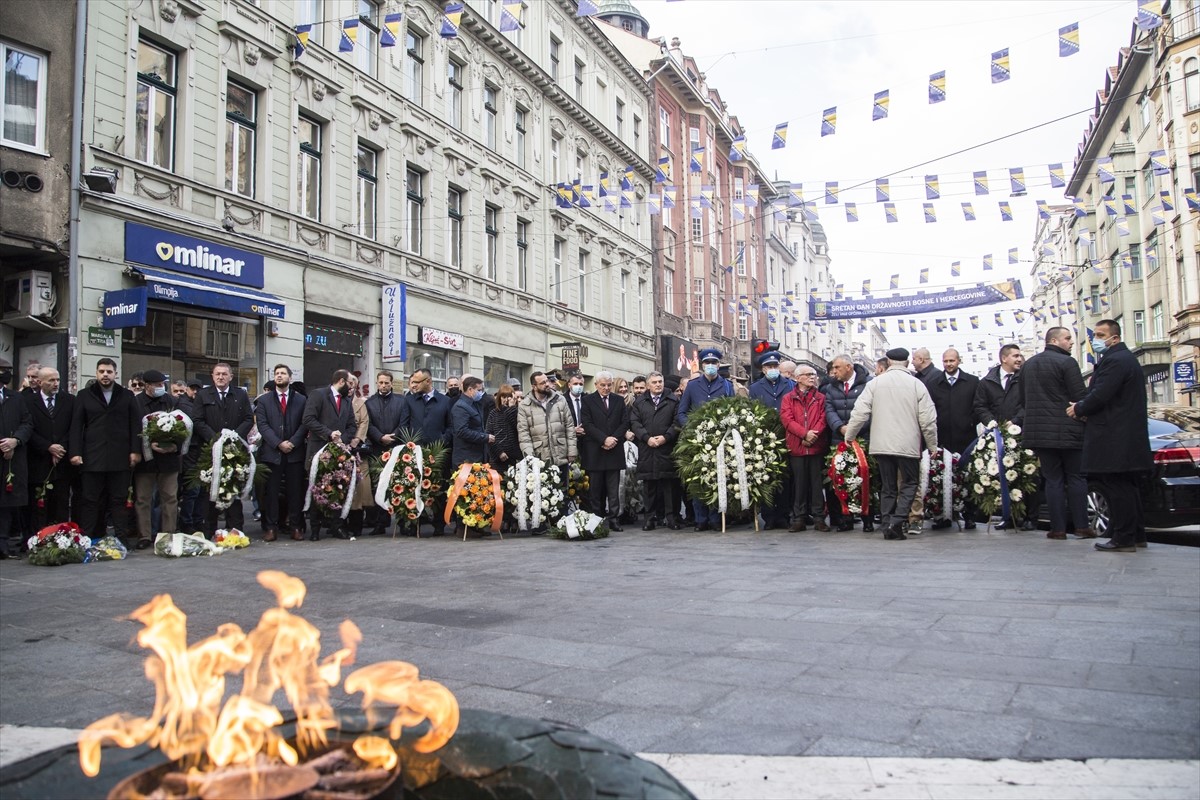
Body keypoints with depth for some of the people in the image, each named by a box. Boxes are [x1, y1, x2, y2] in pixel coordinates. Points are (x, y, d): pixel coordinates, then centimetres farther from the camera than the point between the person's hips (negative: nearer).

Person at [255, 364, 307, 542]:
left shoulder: (301, 400, 10)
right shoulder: (264, 400, 10)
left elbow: (304, 425, 3)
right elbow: (262, 425, 0)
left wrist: (293, 442, -11)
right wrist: (278, 443, -11)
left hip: (295, 452, 0)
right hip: (271, 453, 0)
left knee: (295, 492, 1)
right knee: (270, 492, 0)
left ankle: (296, 527, 7)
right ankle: (270, 528, 6)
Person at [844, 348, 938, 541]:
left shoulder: (875, 383, 1)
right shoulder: (916, 385, -2)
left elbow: (860, 413, -4)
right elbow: (928, 420, -2)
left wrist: (849, 436, 8)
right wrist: (932, 445, 10)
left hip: (881, 444, 2)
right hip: (908, 445, -2)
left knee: (887, 487, 11)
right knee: (908, 483, 9)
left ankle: (888, 526, 8)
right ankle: (897, 520, -8)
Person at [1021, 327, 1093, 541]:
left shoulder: (1028, 365, 11)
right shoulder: (1067, 363, -10)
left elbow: (1022, 400, 16)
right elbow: (1080, 397, -14)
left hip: (1039, 432, 5)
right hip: (1067, 432, -5)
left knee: (1053, 480, 7)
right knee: (1076, 478, 6)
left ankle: (1058, 528, 4)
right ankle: (1081, 526, 5)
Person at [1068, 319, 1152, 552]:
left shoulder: (1115, 361, -15)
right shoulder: (1125, 358, 20)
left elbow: (1100, 395, -22)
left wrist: (1078, 409, -5)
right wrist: (1084, 409, 5)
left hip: (1114, 440, -11)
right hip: (1128, 437, 11)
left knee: (1117, 489, -7)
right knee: (1126, 488, 16)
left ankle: (1123, 539, -3)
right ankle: (1136, 534, 23)